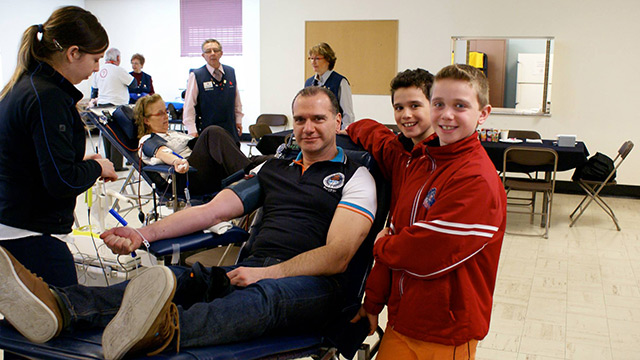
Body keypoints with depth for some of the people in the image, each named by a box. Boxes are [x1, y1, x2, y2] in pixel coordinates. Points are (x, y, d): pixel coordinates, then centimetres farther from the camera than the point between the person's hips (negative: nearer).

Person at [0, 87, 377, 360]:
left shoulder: (355, 177, 5)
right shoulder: (274, 168, 23)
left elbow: (337, 256, -8)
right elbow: (212, 210, 13)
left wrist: (268, 273, -18)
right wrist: (145, 233, -1)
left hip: (314, 284, -5)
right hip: (254, 270, 5)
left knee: (265, 294, -40)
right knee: (177, 279, -22)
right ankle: (59, 306, -44)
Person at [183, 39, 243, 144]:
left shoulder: (231, 72, 9)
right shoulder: (196, 76, -5)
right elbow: (189, 106, -5)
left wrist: (238, 120, 19)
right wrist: (192, 131, -10)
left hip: (230, 130, 4)